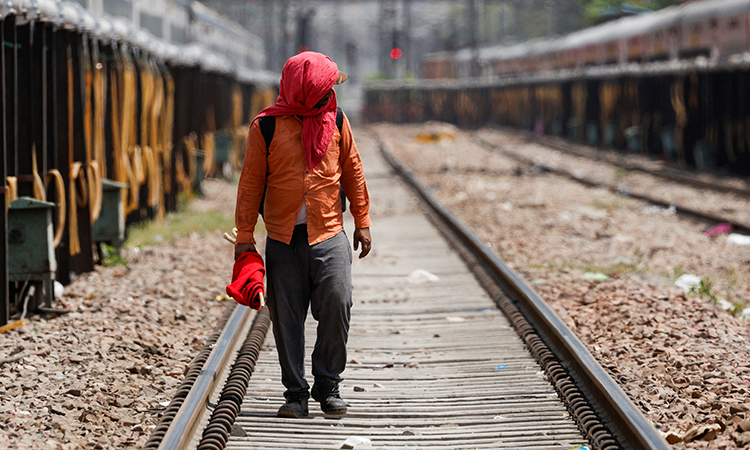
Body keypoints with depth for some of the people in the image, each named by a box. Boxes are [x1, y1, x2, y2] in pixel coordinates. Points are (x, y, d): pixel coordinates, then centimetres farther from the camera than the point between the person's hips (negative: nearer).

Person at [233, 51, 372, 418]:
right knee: (287, 317, 2)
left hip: (329, 235, 1)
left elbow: (352, 172, 13)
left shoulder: (336, 121, 5)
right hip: (283, 239, -1)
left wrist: (362, 222, 12)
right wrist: (245, 236, 0)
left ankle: (328, 386, 7)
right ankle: (295, 393, 12)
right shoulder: (266, 127, -2)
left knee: (336, 305, -9)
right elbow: (251, 183, 2)